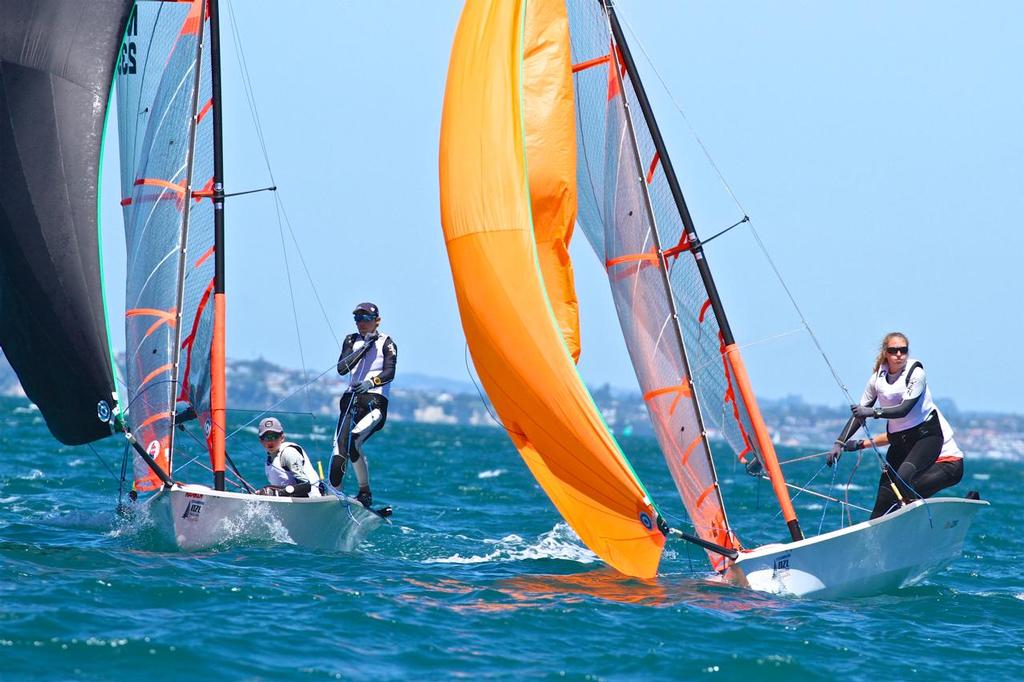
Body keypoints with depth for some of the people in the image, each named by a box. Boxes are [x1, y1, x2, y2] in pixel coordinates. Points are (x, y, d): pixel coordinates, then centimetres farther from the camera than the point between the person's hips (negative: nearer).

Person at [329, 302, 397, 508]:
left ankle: (365, 493, -14)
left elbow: (389, 373, -9)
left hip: (375, 402, -5)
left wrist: (371, 382, -28)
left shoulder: (386, 342, 6)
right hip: (351, 399, 5)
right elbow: (341, 368, 2)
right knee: (339, 450, -10)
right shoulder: (352, 341, 18)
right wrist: (364, 348, -6)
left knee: (353, 442, -27)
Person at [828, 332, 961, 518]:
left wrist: (873, 412, -38)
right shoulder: (877, 379, -2)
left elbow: (905, 409, -26)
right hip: (899, 438, 5)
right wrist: (840, 443, -3)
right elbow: (859, 413, 5)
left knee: (902, 479, -28)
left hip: (927, 434, -5)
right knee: (885, 493, -1)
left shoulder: (916, 373, -16)